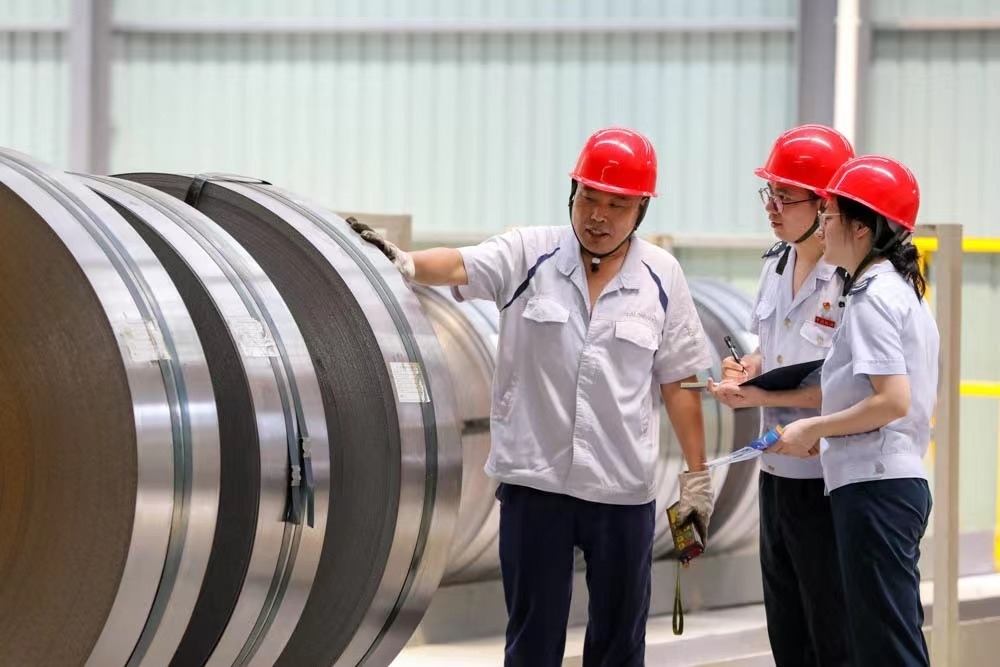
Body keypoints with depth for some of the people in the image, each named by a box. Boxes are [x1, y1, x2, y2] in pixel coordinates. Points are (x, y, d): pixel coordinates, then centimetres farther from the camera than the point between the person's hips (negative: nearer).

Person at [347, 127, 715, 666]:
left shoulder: (660, 276, 2)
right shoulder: (529, 254, -1)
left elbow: (677, 381, 6)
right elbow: (459, 265, -18)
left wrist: (696, 476, 6)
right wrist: (406, 263, -39)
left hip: (623, 489, 1)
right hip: (534, 480, -1)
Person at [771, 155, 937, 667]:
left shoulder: (871, 297, -12)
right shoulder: (904, 290, 17)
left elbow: (893, 399, -21)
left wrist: (813, 429, -10)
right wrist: (824, 434, 14)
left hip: (872, 486, -10)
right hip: (902, 478, 10)